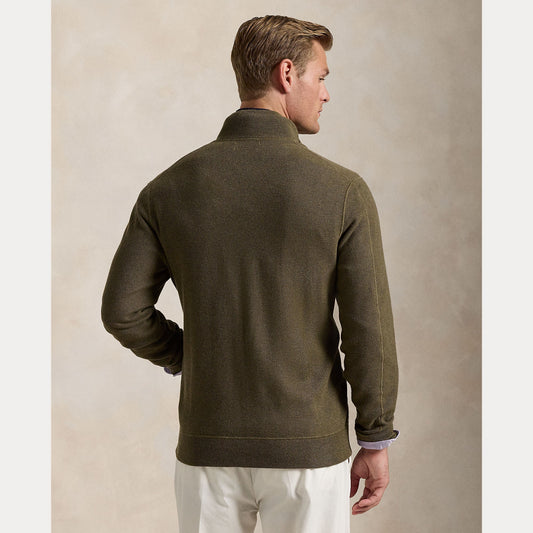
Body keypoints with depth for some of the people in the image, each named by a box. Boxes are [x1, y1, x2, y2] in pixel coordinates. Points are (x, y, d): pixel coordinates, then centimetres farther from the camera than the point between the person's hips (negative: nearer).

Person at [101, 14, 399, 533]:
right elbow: (368, 328, -12)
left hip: (210, 447, 3)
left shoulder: (169, 188, -4)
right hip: (308, 450, -2)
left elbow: (122, 311, -4)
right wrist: (376, 442, 0)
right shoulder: (342, 191, -12)